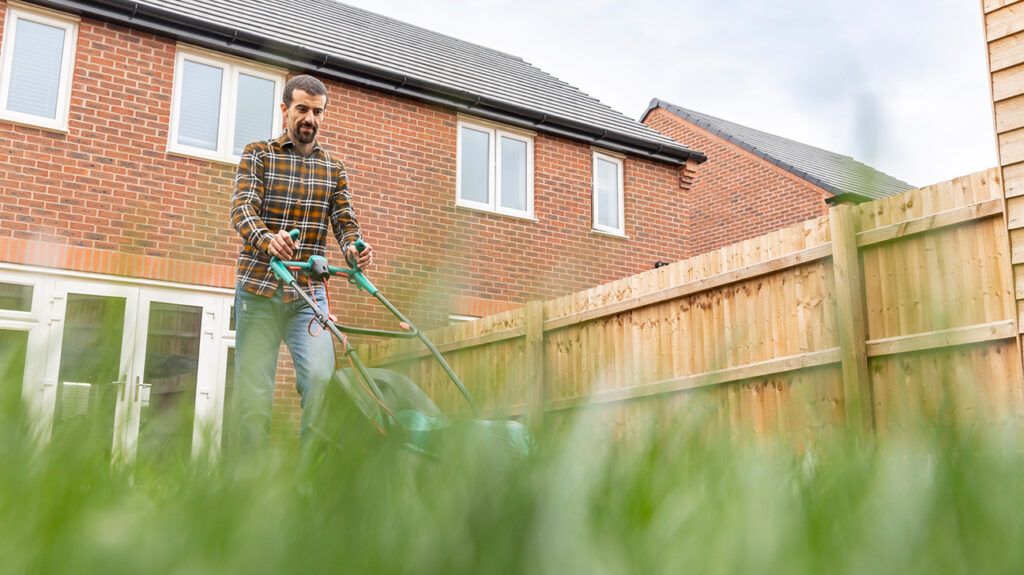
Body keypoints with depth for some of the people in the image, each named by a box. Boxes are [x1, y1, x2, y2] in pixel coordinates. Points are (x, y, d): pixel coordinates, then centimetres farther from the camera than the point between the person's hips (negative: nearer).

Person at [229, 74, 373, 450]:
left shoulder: (333, 169, 15)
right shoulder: (258, 154, 5)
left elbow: (344, 219, 6)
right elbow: (242, 207, -11)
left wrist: (353, 247, -19)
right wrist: (267, 239, -33)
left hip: (309, 293, 2)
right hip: (259, 288, -2)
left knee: (321, 378, -15)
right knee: (253, 388, -2)